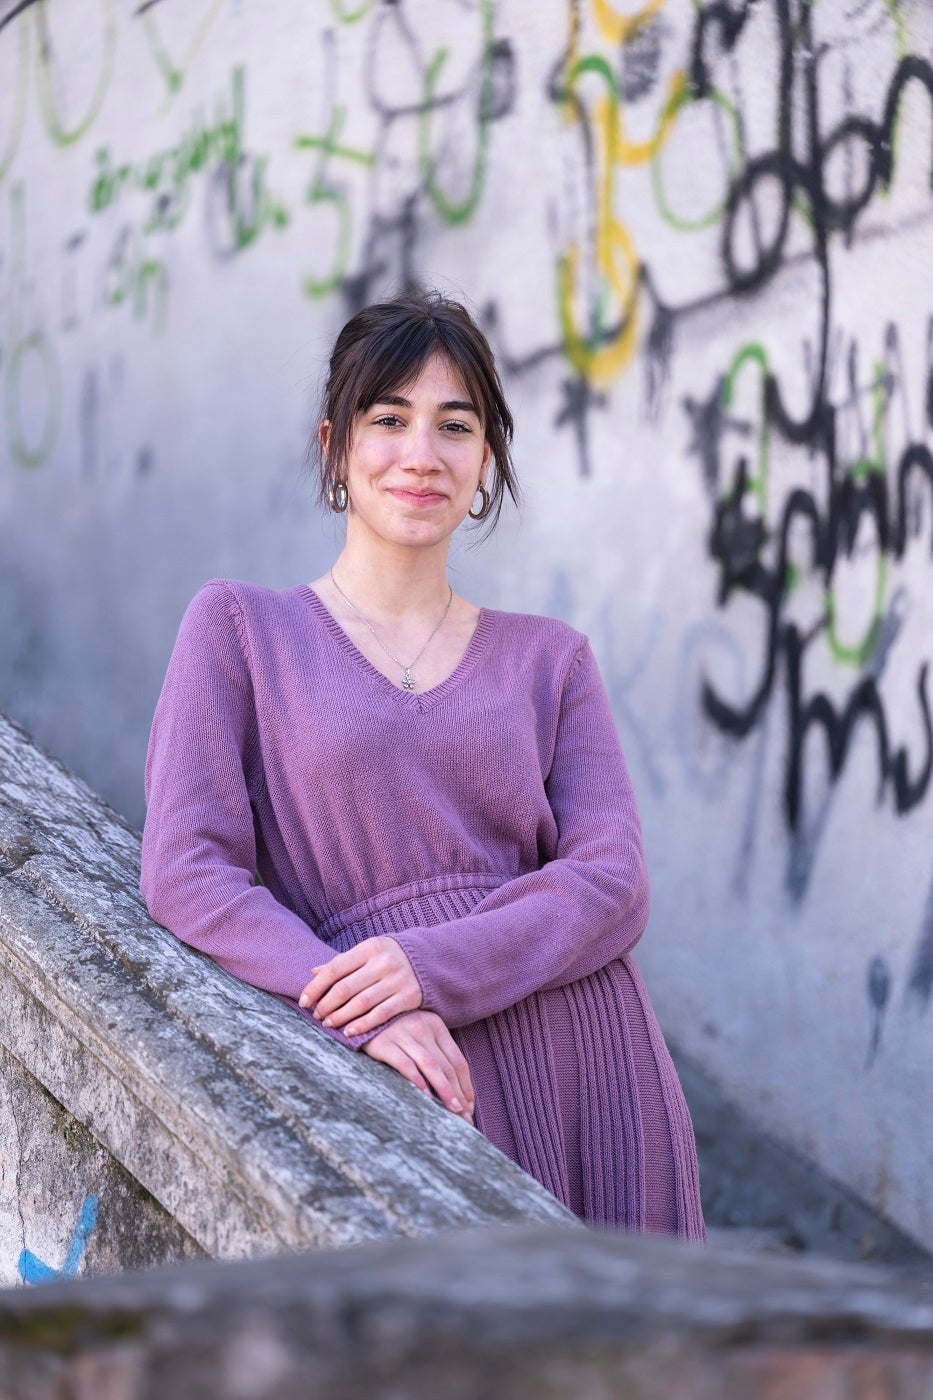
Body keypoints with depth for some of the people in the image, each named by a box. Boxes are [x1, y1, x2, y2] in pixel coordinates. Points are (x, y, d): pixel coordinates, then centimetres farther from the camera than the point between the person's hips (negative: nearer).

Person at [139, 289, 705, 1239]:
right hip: (418, 1078, -3)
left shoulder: (548, 659, 15)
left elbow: (612, 881, 2)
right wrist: (360, 1005, -20)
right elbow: (185, 871, -3)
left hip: (586, 1052, 3)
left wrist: (435, 967, -18)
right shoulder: (241, 627, 8)